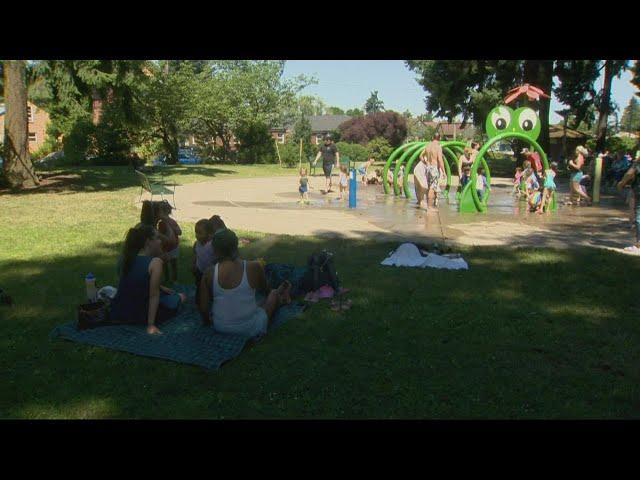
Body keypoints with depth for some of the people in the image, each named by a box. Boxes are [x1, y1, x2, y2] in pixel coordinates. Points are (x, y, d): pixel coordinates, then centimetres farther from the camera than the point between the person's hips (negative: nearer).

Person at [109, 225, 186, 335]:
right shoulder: (155, 262, -20)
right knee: (181, 297, 18)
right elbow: (153, 296, -23)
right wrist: (151, 325, -23)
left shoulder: (126, 258, 1)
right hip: (139, 316, -6)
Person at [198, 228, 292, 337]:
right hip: (250, 329, -2)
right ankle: (283, 298, 61)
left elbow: (203, 308, -9)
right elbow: (264, 289, 2)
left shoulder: (209, 273, -16)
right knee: (273, 294, 27)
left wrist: (208, 321, 11)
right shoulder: (254, 268, -20)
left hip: (220, 328, 2)